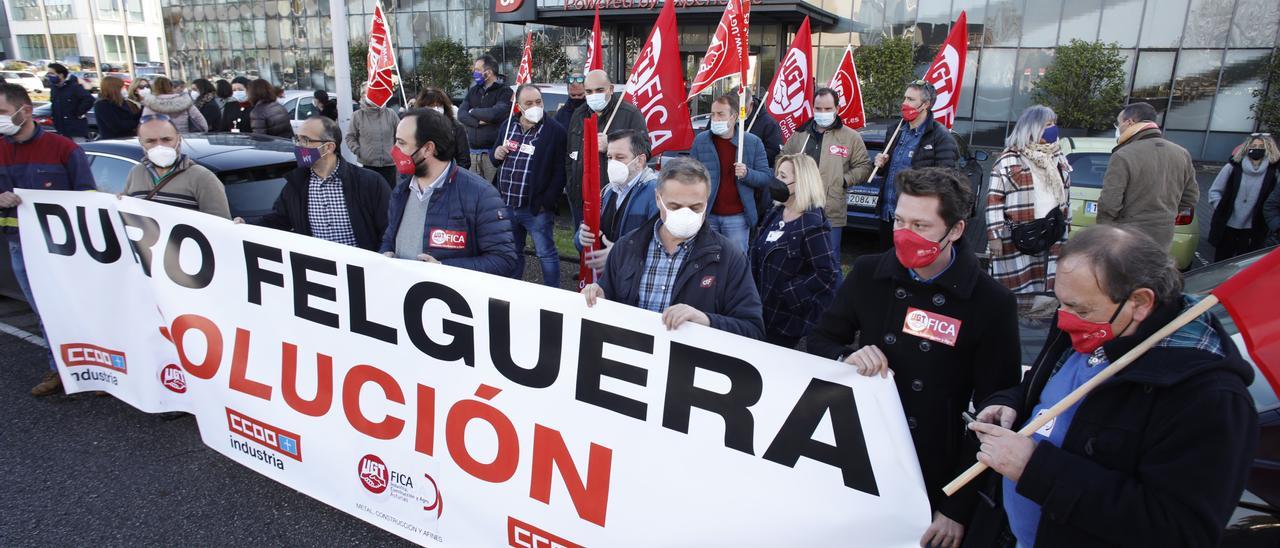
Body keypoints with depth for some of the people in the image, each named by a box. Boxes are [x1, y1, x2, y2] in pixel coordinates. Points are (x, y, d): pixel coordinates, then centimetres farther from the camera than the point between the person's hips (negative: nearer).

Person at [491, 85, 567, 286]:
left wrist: (547, 202, -16)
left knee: (546, 253, 3)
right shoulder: (508, 126, 10)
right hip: (506, 206, 6)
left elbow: (559, 171, -11)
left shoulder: (554, 131, -8)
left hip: (536, 208, -6)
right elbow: (495, 161, 22)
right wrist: (496, 154, -3)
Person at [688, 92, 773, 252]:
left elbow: (767, 178, 1)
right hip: (707, 216, 1)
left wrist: (747, 174, -19)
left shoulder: (753, 142, 0)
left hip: (737, 217, -1)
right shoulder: (700, 140, 2)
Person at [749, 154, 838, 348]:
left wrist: (788, 294, -21)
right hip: (764, 309, 8)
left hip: (787, 315, -7)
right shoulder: (776, 213, 5)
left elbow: (827, 272, -22)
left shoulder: (812, 224, -19)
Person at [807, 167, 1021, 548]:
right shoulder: (868, 273, -5)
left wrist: (959, 508, -9)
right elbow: (820, 342, 4)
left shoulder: (992, 304, -13)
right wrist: (845, 358, -19)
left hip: (936, 483, -2)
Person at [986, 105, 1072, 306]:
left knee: (1049, 289, 9)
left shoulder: (1059, 158, 14)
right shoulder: (1008, 160, -7)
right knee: (1015, 286, -3)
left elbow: (1066, 195, 21)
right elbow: (994, 199, -10)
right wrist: (994, 235, -14)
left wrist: (1065, 225, 19)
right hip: (1018, 238, -6)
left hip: (1052, 237, 6)